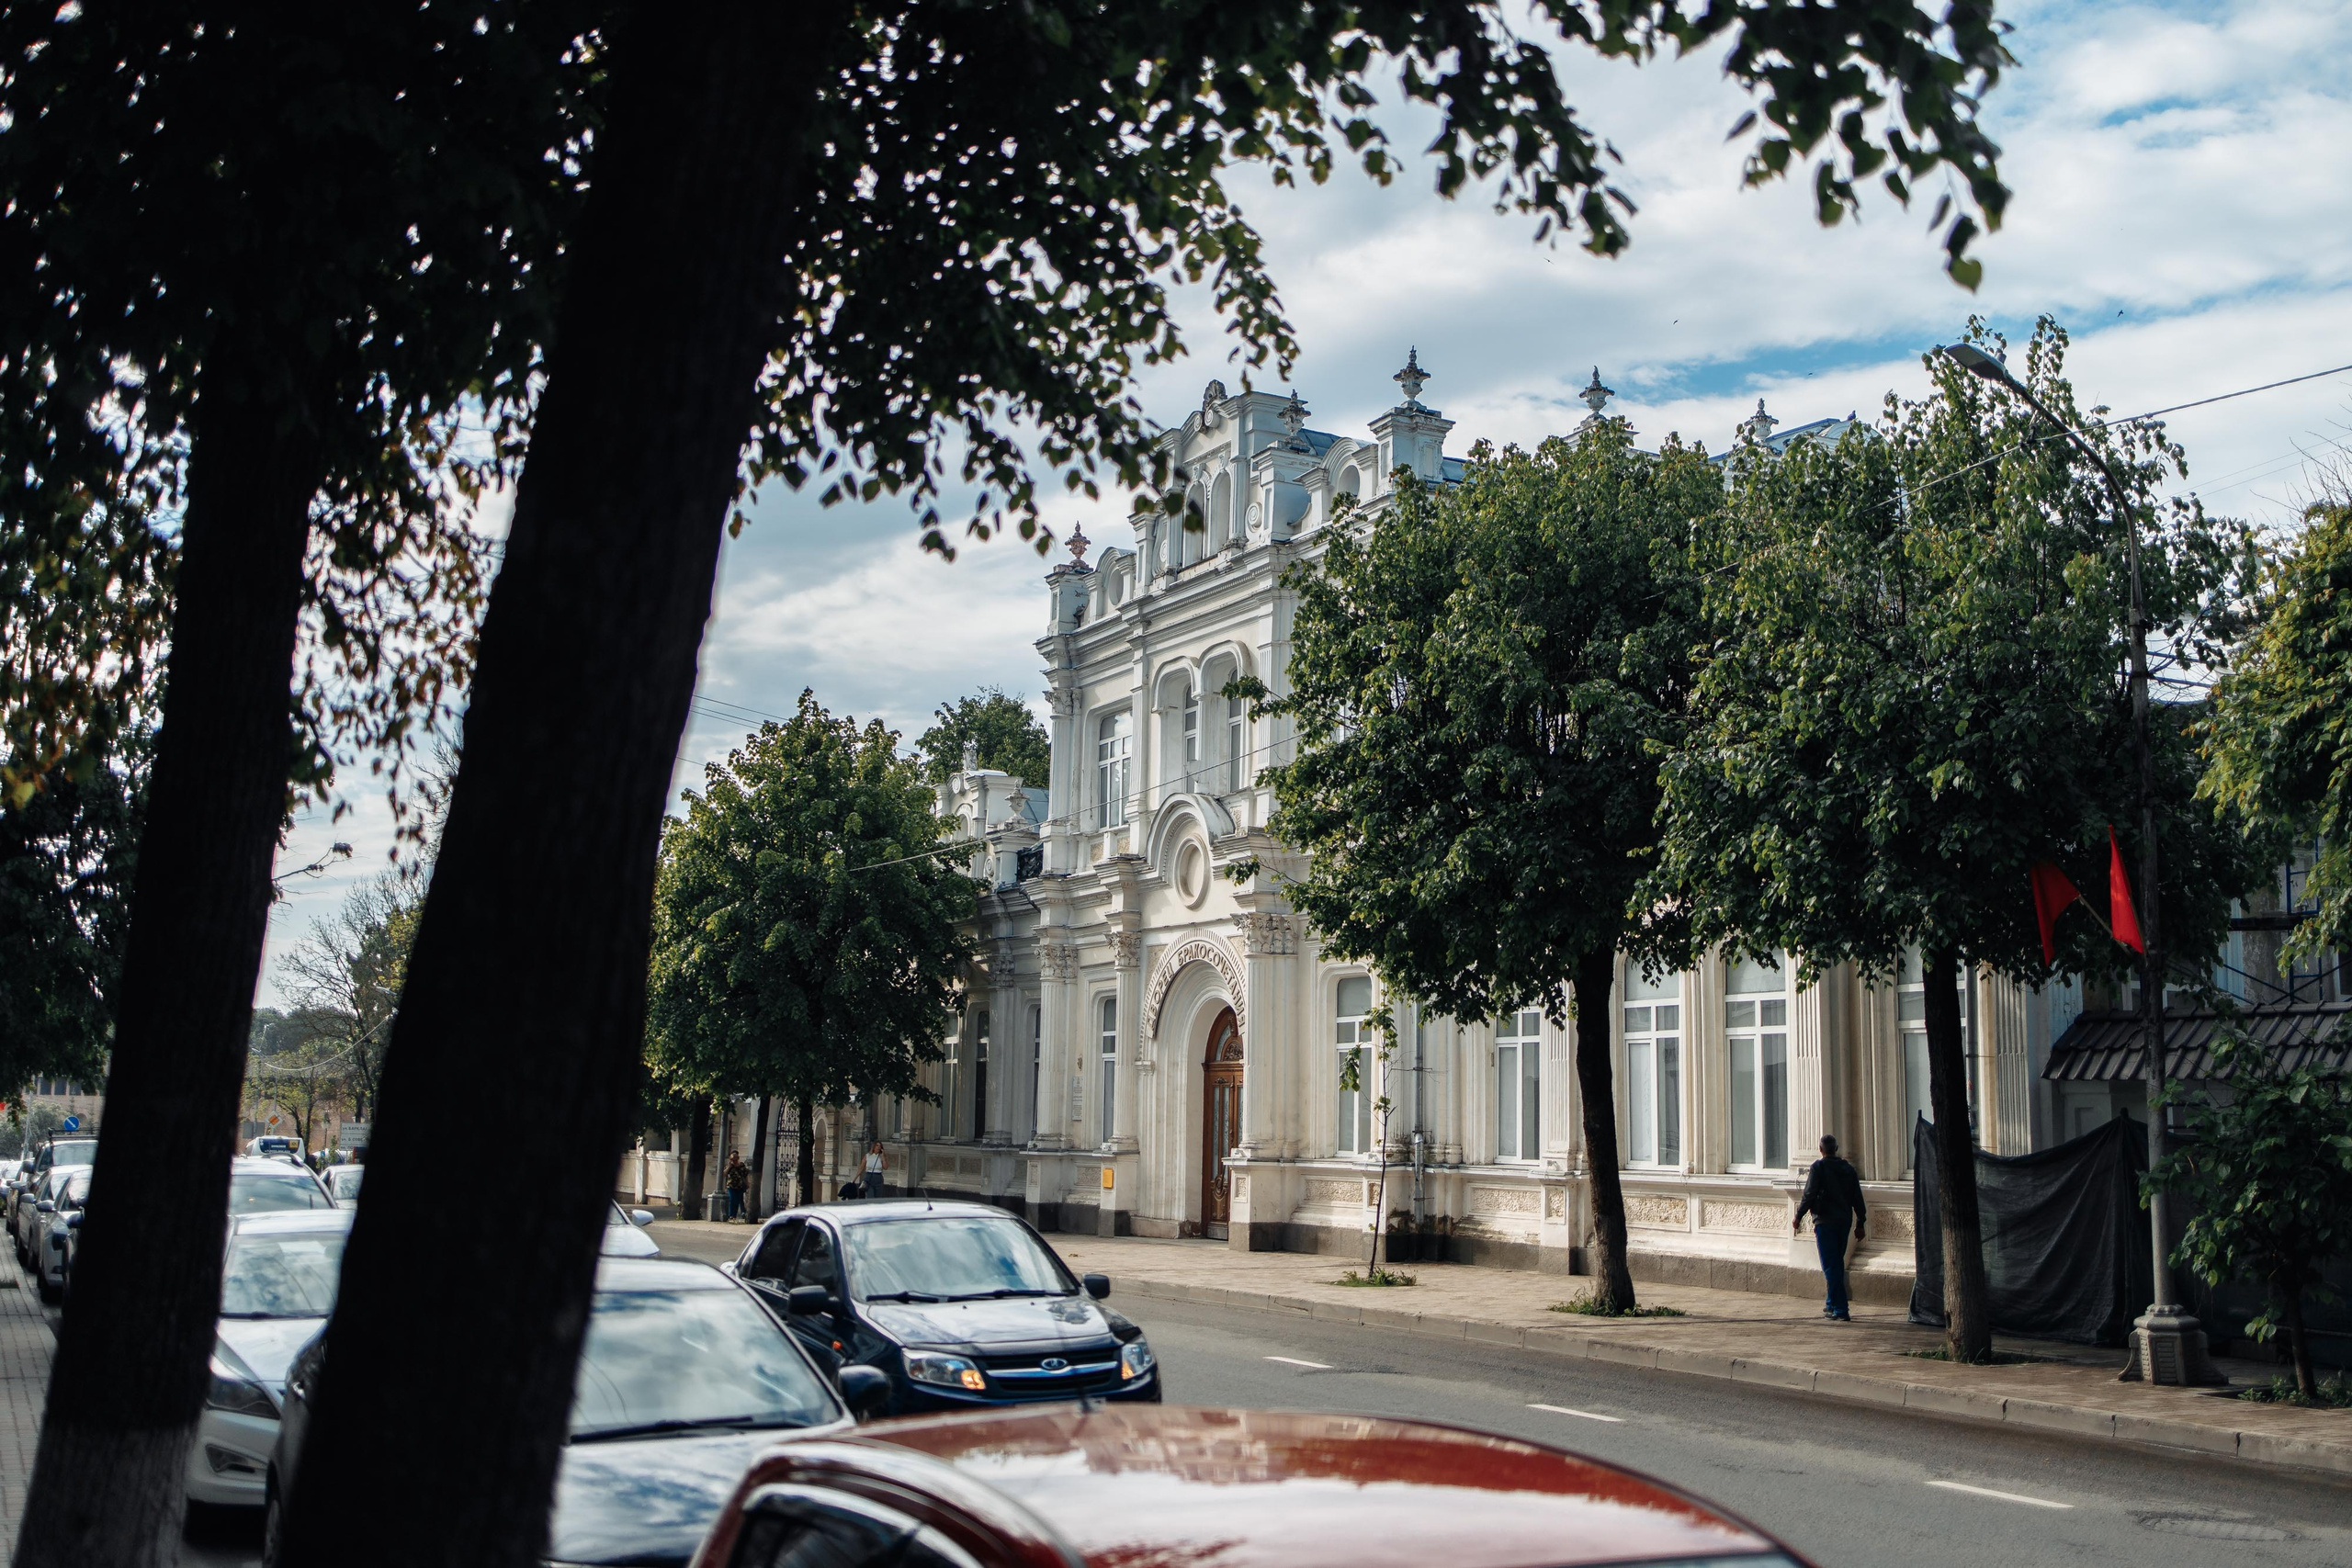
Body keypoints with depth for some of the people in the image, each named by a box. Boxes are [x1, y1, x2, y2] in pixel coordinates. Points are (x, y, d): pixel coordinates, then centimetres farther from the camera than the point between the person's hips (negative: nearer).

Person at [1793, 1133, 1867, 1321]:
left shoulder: (1818, 1167, -7)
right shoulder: (1848, 1169, 11)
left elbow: (1809, 1195, -12)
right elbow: (1858, 1198, 12)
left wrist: (1798, 1217, -2)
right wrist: (1860, 1224, 17)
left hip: (1825, 1221, -6)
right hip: (1844, 1221, 6)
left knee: (1830, 1265, -6)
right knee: (1838, 1263, 19)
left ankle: (1840, 1309, -11)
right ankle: (1832, 1304, 27)